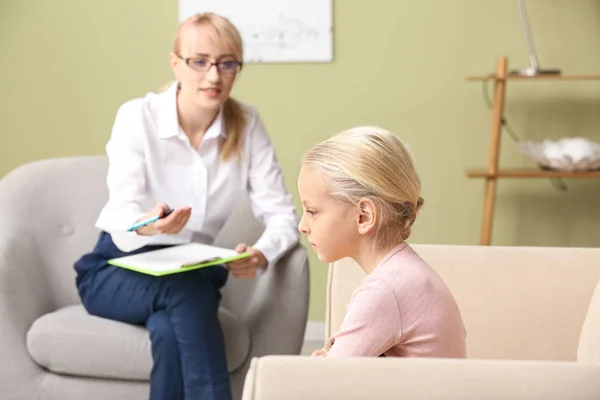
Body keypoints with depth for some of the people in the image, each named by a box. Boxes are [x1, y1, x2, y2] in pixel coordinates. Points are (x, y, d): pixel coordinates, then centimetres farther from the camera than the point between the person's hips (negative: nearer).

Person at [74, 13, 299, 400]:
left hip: (190, 273, 2)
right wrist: (148, 225, -46)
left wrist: (261, 254, -34)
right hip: (118, 271, -2)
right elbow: (121, 221, -21)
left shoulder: (247, 125, -7)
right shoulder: (137, 116, -15)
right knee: (189, 290, -35)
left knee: (169, 330, -34)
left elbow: (283, 215, -10)